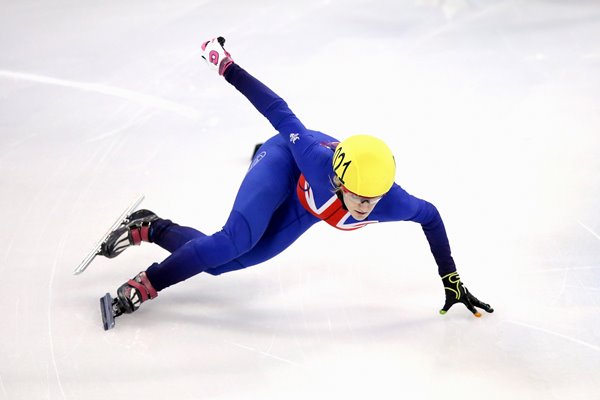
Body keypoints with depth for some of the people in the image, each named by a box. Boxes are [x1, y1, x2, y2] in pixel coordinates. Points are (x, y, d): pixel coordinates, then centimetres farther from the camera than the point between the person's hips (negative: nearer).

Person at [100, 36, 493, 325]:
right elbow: (280, 114, -30)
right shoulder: (314, 154, -43)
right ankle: (147, 284, -17)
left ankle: (154, 229, 18)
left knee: (219, 261, -3)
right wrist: (227, 68, -23)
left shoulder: (389, 203, -35)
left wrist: (452, 281, -9)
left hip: (303, 208, 4)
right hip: (285, 161, -4)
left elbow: (431, 217, -15)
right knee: (237, 240, -32)